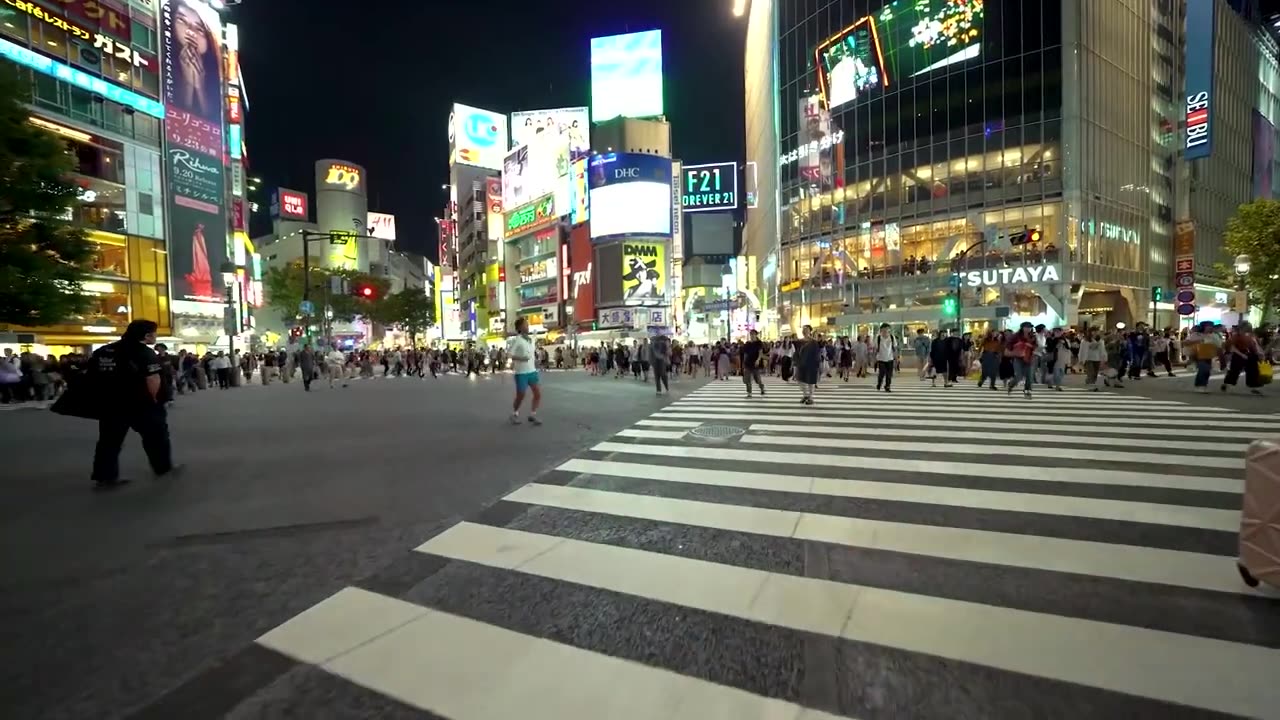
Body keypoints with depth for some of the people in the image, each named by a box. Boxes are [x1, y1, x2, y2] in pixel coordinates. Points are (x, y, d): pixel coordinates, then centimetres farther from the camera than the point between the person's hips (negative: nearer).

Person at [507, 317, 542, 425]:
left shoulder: (531, 339, 9)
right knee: (520, 396, 4)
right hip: (521, 372, -6)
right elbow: (508, 354, -15)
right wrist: (520, 358, -26)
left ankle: (532, 415, 15)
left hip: (532, 371, 6)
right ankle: (514, 414, 28)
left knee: (538, 394, 1)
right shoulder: (516, 340, -12)